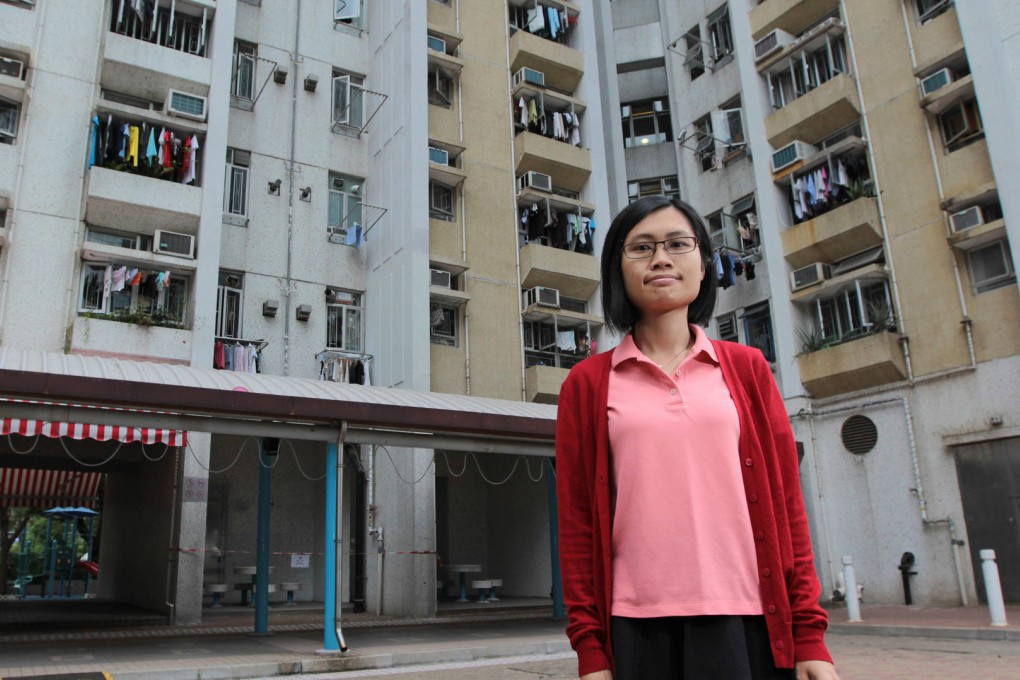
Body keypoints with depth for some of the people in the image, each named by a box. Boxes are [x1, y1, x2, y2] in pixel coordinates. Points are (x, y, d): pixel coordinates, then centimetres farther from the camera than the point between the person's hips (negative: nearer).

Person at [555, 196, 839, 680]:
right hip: (639, 627, -1)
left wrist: (810, 633, 0)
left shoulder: (746, 367, 7)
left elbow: (785, 500, 5)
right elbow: (576, 519, 2)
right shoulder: (588, 383, 4)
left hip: (745, 620, 1)